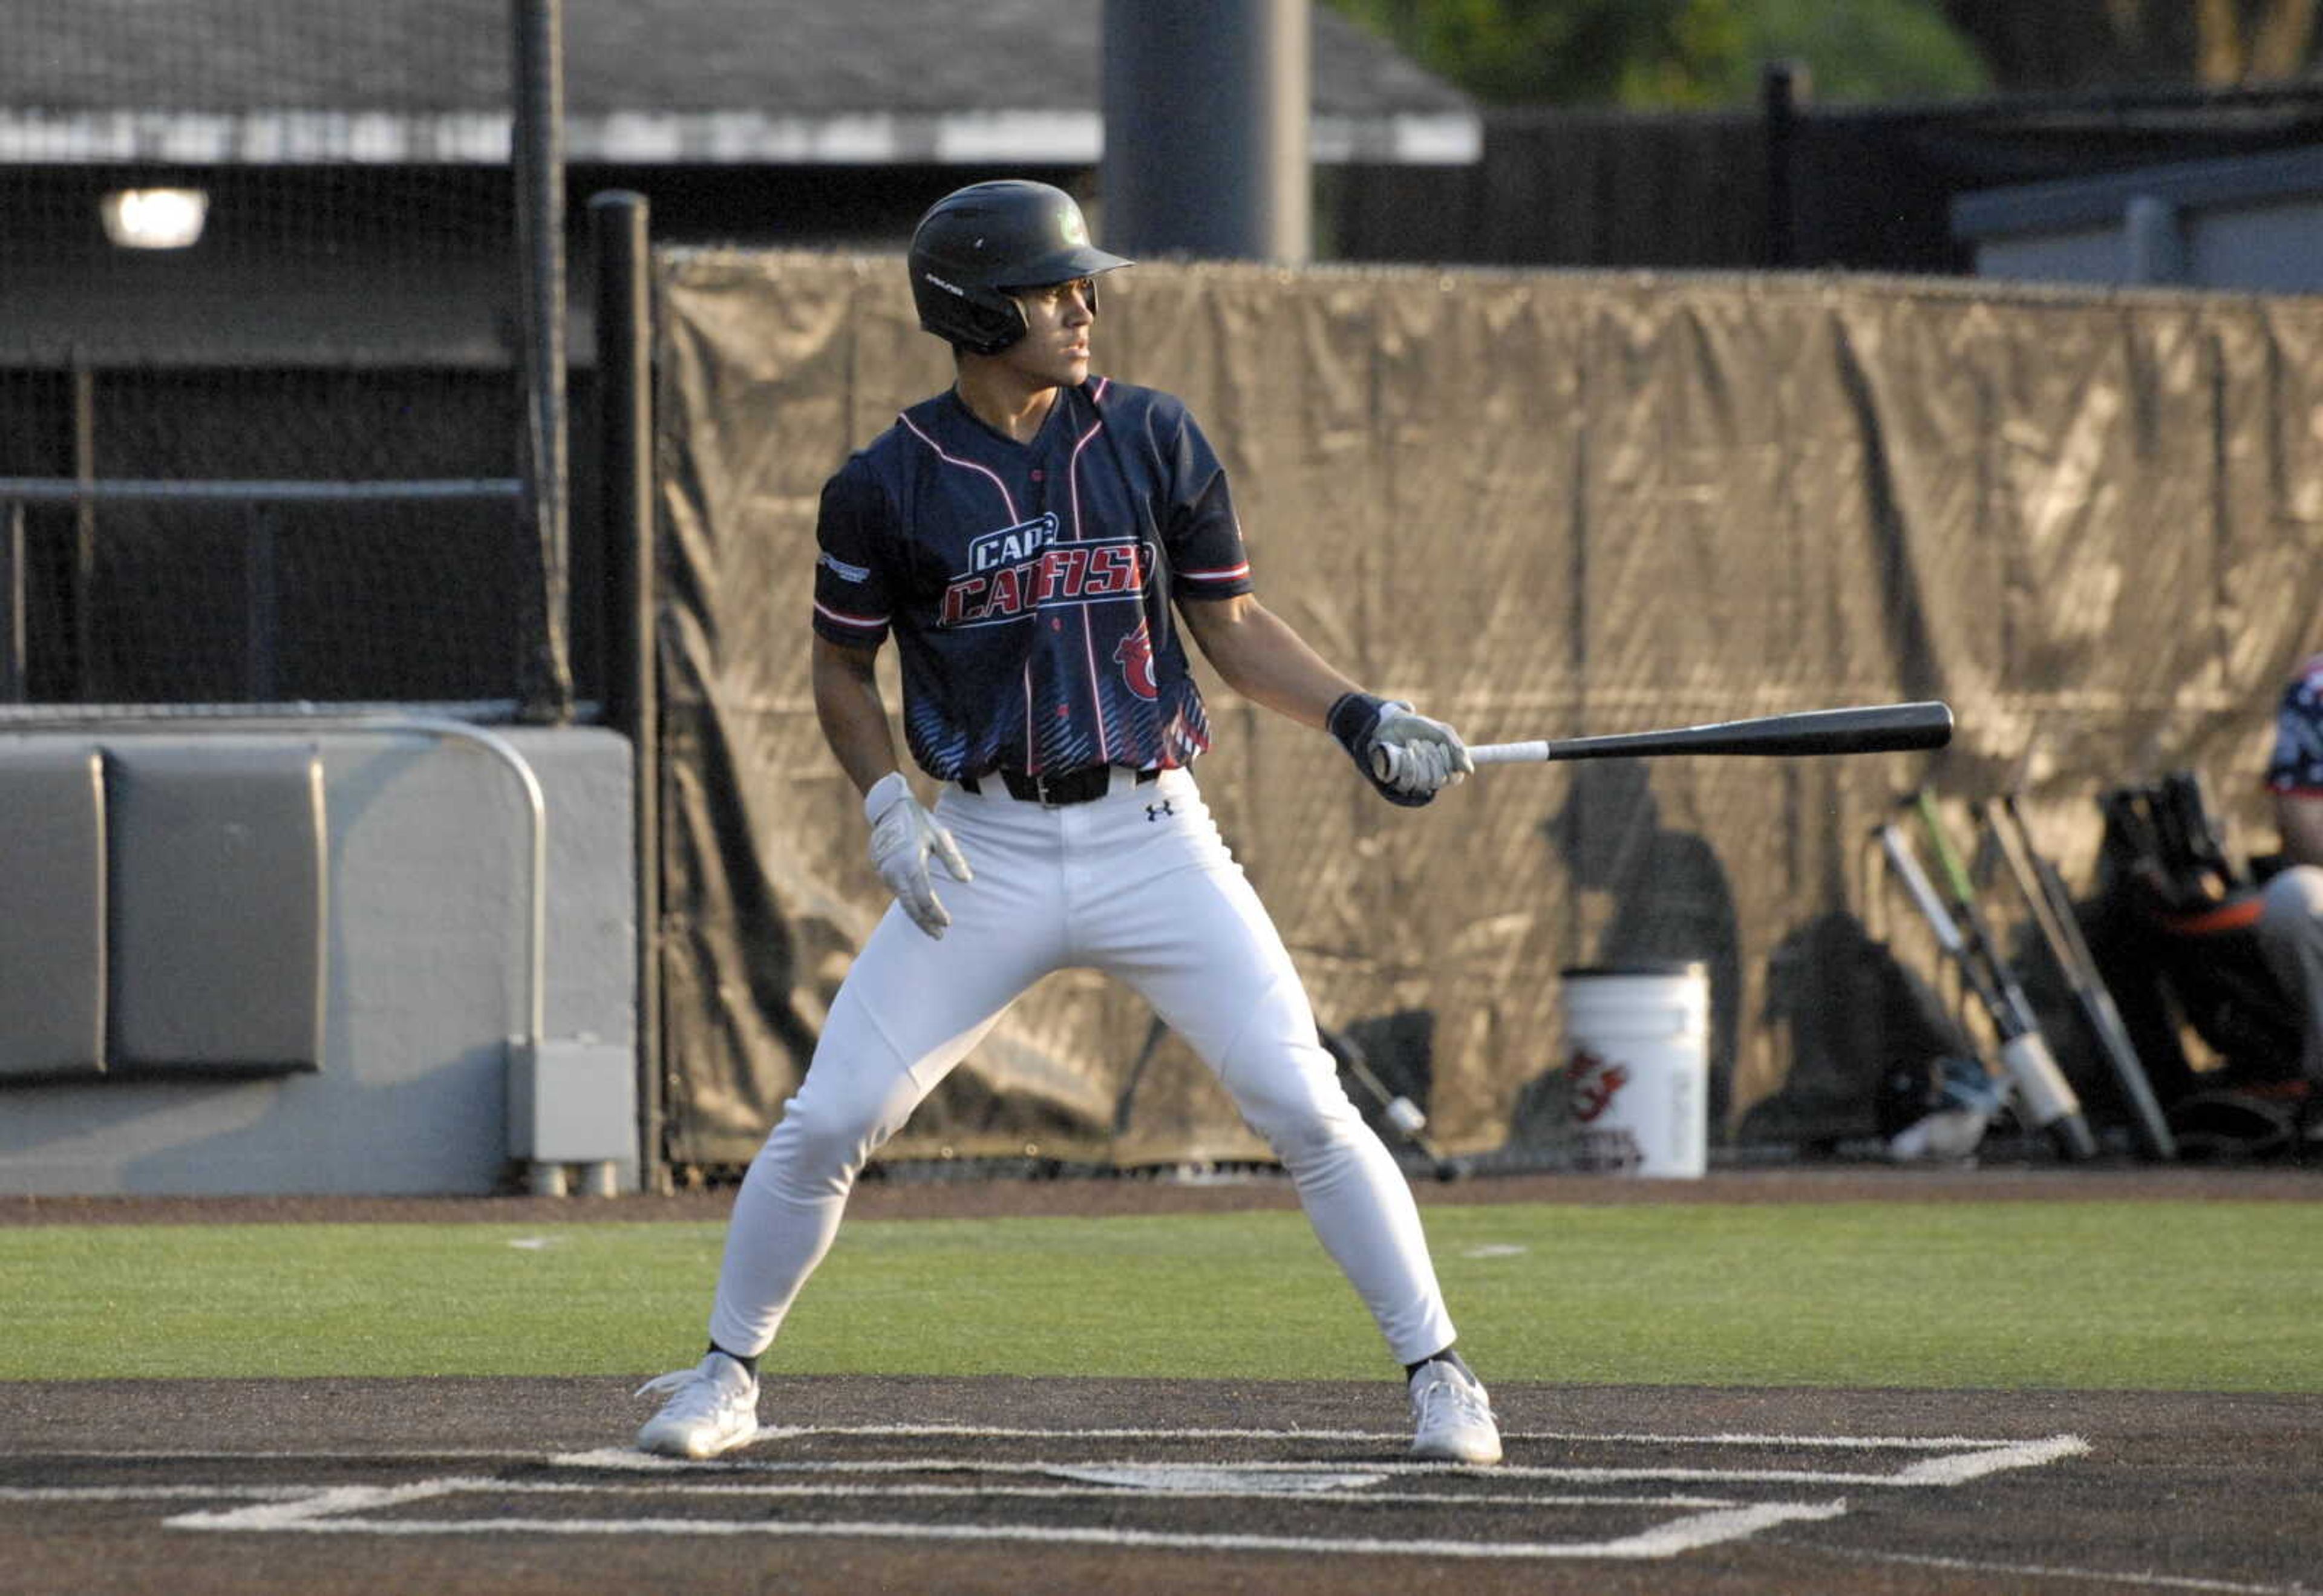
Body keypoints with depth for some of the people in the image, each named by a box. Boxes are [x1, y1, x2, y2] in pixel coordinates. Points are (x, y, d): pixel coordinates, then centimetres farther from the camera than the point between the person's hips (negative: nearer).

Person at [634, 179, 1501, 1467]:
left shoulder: (1151, 440, 1)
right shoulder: (888, 486, -3)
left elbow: (1230, 625, 9)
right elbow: (842, 670, 9)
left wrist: (1358, 718, -4)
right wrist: (885, 804, -7)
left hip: (1152, 841, 1)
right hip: (986, 854, 0)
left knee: (1305, 1109, -8)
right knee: (828, 1121, -4)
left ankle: (1437, 1374, 4)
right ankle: (725, 1376, 16)